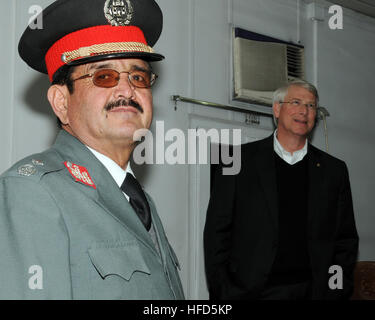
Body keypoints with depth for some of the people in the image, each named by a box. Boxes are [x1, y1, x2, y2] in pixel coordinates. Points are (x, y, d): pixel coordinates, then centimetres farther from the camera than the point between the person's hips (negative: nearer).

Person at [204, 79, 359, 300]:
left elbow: (346, 240, 9)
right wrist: (223, 292, -6)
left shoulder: (334, 170, 8)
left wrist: (337, 292, -2)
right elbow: (217, 232, 0)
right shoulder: (240, 160, 1)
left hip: (313, 291, 2)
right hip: (250, 291, -2)